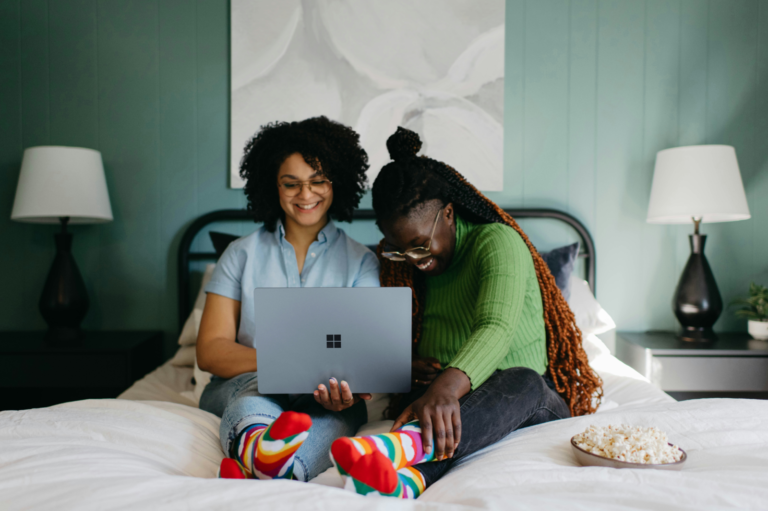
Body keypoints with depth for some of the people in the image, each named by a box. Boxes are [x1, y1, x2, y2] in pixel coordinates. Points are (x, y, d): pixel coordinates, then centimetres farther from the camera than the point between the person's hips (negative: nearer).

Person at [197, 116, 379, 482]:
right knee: (260, 384, -34)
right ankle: (257, 443, -66)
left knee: (341, 410, -35)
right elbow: (210, 351, 2)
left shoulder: (361, 262, 11)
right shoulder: (242, 254, 12)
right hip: (240, 387, 1)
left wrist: (349, 384, -28)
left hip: (321, 398, 0)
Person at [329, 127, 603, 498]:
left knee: (522, 383, -39)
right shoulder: (400, 264, 10)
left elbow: (498, 327, -30)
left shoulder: (499, 241, -12)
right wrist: (411, 366, -9)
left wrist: (449, 387, -49)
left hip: (531, 399, -4)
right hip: (442, 398, 4)